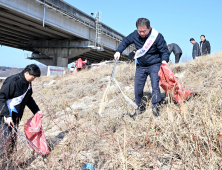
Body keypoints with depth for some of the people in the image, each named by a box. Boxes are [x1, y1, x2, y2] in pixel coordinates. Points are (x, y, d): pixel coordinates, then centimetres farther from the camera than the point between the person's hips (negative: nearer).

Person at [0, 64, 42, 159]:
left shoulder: (28, 83, 6)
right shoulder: (13, 81, -20)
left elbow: (29, 99, 20)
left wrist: (36, 111, 12)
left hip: (16, 117, 8)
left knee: (13, 138, 9)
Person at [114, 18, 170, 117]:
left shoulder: (157, 36, -18)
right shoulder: (135, 35, -8)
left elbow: (165, 51, -11)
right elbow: (125, 42, 10)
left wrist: (164, 60, -30)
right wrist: (118, 51, -5)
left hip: (154, 65, -4)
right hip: (141, 66, 4)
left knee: (155, 86, -18)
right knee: (137, 89, 3)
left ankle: (155, 106, -8)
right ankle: (140, 107, 20)